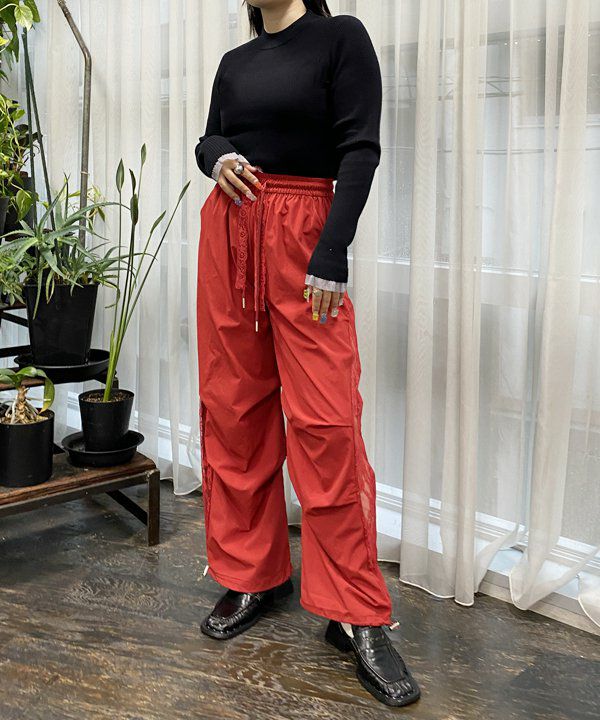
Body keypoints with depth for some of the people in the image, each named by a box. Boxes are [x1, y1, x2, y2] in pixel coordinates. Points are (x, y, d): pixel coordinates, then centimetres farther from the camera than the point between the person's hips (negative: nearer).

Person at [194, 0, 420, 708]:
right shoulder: (234, 63, 16)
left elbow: (361, 148, -7)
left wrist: (332, 256, -16)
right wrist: (217, 158, -2)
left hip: (304, 237, -5)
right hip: (227, 232, 6)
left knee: (325, 422, -11)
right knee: (233, 410, 5)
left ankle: (358, 616, -2)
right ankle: (251, 574, 20)